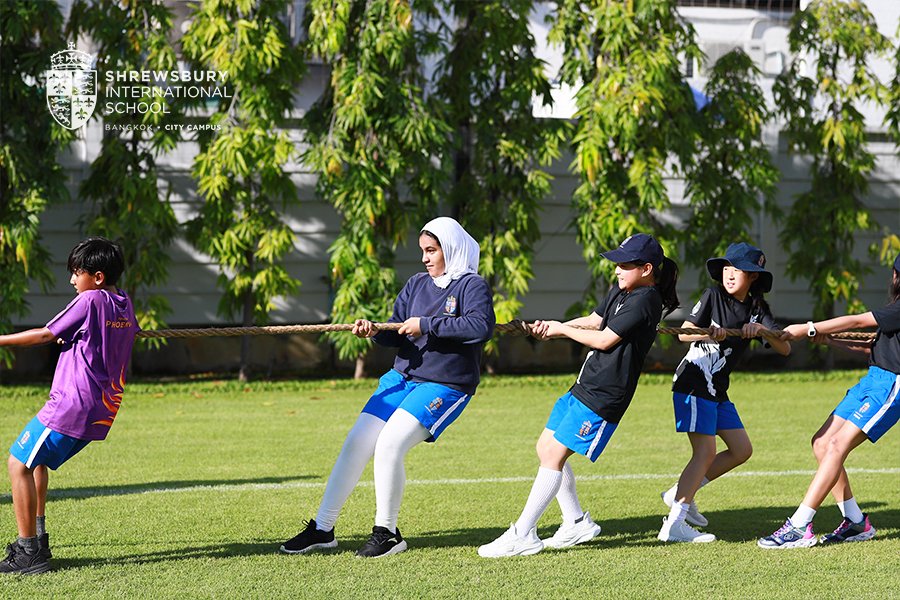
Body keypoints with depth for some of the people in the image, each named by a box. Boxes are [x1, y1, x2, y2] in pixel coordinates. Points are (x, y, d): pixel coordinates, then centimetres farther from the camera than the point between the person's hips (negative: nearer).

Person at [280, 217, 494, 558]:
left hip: (446, 386, -7)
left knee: (389, 445, -21)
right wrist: (375, 331, -14)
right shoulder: (417, 284, 12)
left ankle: (387, 534, -5)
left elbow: (481, 327, -25)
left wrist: (427, 325, -22)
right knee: (356, 444, -2)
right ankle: (322, 529, 8)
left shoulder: (472, 286, -7)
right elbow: (398, 335, 9)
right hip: (402, 377, 7)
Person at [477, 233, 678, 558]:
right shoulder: (619, 292, 13)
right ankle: (577, 522, 23)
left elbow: (605, 339, -17)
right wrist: (552, 327, 2)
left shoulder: (645, 300, -17)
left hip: (603, 397, -10)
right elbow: (594, 321, 20)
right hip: (583, 386, 10)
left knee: (553, 455, -12)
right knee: (545, 448, 13)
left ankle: (522, 536, -11)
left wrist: (562, 329, -5)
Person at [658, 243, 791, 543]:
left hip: (717, 389, 7)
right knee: (705, 452, -13)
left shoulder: (757, 309, 8)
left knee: (741, 450, 7)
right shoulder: (713, 295, -6)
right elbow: (684, 333, -12)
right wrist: (708, 334, -31)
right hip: (693, 381, -7)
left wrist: (762, 330, -21)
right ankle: (674, 525, -15)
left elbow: (784, 349, -2)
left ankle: (680, 493, 14)